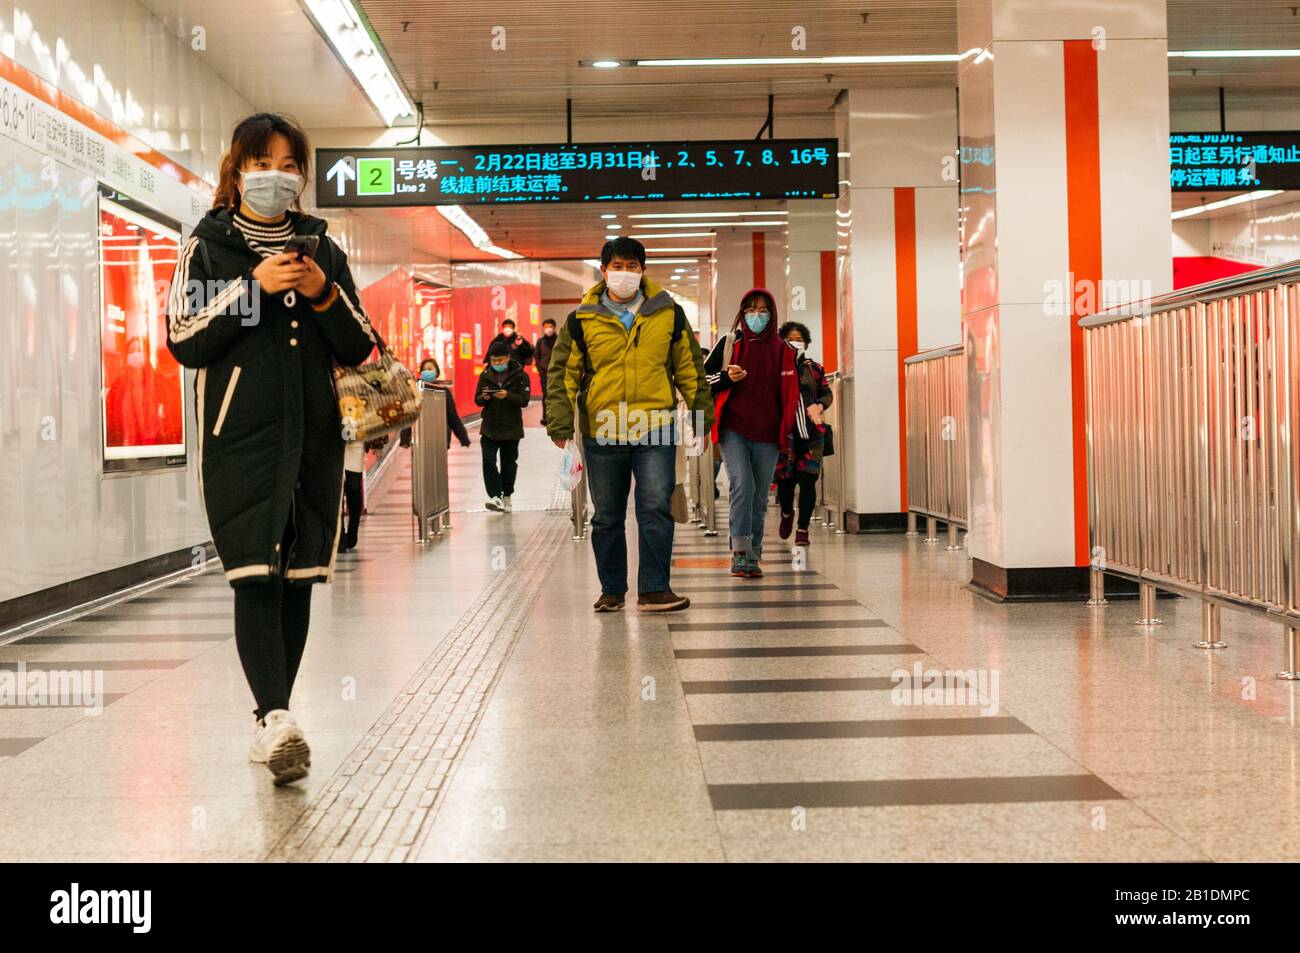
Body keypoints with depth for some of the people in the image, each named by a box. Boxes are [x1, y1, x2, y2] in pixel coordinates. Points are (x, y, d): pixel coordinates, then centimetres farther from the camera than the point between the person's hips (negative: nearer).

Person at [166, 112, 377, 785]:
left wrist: (325, 296, -6)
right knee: (255, 578, -15)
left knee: (296, 581, 5)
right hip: (241, 437, -3)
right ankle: (276, 717, -22)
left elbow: (359, 350, 12)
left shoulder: (323, 250, 15)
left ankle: (271, 721, 15)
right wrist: (252, 288, -12)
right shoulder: (206, 247, 7)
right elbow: (184, 343, -3)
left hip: (314, 437, 3)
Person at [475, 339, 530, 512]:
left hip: (511, 428, -2)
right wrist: (484, 397, -18)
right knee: (488, 460, -12)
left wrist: (508, 396, -28)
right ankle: (495, 496, -12)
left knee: (509, 463, 9)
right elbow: (477, 400, 5)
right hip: (489, 427, 2)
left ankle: (506, 496, 24)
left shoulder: (519, 375, -5)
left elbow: (524, 400, -11)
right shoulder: (485, 375, 4)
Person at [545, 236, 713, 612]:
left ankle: (653, 590, -4)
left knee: (656, 508, -10)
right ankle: (612, 590, 22)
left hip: (655, 429, -1)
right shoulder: (582, 320, 3)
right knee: (607, 518, 9)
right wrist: (560, 423, -4)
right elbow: (562, 373, 5)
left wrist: (701, 411, 12)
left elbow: (689, 367, 13)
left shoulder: (669, 313, 6)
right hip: (602, 433, 1)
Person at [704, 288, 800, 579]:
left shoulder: (782, 350, 8)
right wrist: (727, 377, -10)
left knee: (759, 498, 6)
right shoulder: (729, 343, 4)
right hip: (733, 429, -2)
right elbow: (703, 379, 9)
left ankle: (752, 557, 14)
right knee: (742, 484, -20)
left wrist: (792, 431, 6)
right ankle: (740, 552, -21)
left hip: (767, 435, 2)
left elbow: (791, 394, 11)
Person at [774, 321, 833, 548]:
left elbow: (826, 393, 16)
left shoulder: (815, 369, 8)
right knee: (785, 479, 2)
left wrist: (819, 406, -5)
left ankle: (803, 529, 7)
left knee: (807, 480, -4)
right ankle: (786, 514, 35)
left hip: (811, 432, 1)